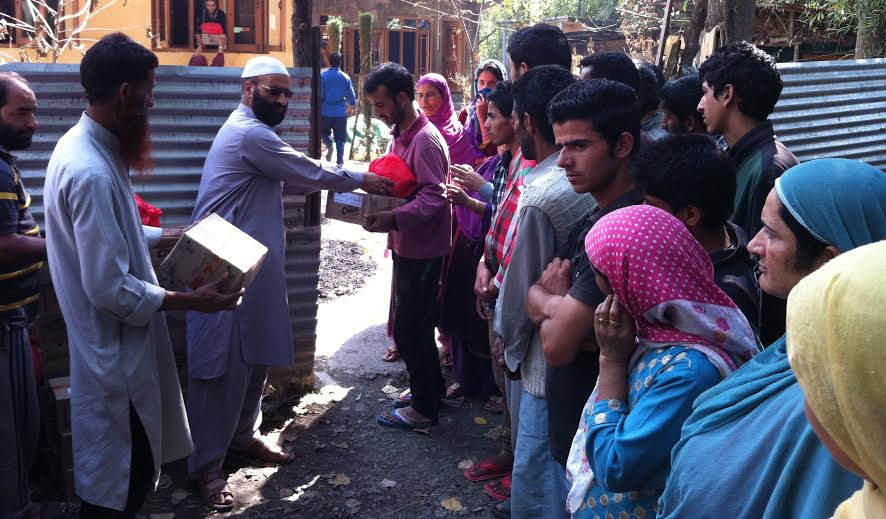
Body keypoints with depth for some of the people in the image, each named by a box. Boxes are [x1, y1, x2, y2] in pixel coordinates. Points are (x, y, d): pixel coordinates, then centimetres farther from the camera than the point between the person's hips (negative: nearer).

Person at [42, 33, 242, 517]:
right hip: (113, 354, -10)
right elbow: (110, 289, -28)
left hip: (115, 344, 10)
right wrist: (192, 301, -20)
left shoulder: (86, 147, 5)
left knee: (130, 468, 25)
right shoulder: (91, 173, -28)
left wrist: (171, 236, 13)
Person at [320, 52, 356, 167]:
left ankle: (329, 145, -7)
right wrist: (351, 104, 25)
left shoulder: (323, 76, -6)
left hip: (326, 111, -1)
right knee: (340, 138, 8)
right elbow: (352, 95, 5)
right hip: (341, 113, 1)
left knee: (324, 131, 21)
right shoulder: (346, 77, 0)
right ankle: (340, 161, 6)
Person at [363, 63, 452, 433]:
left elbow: (435, 197, -25)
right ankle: (433, 388, 34)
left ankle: (423, 409, 11)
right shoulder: (399, 135, 12)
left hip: (422, 250, -10)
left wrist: (393, 219, -34)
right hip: (407, 246, 10)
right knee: (418, 325, 19)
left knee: (409, 329, -2)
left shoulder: (426, 140, -19)